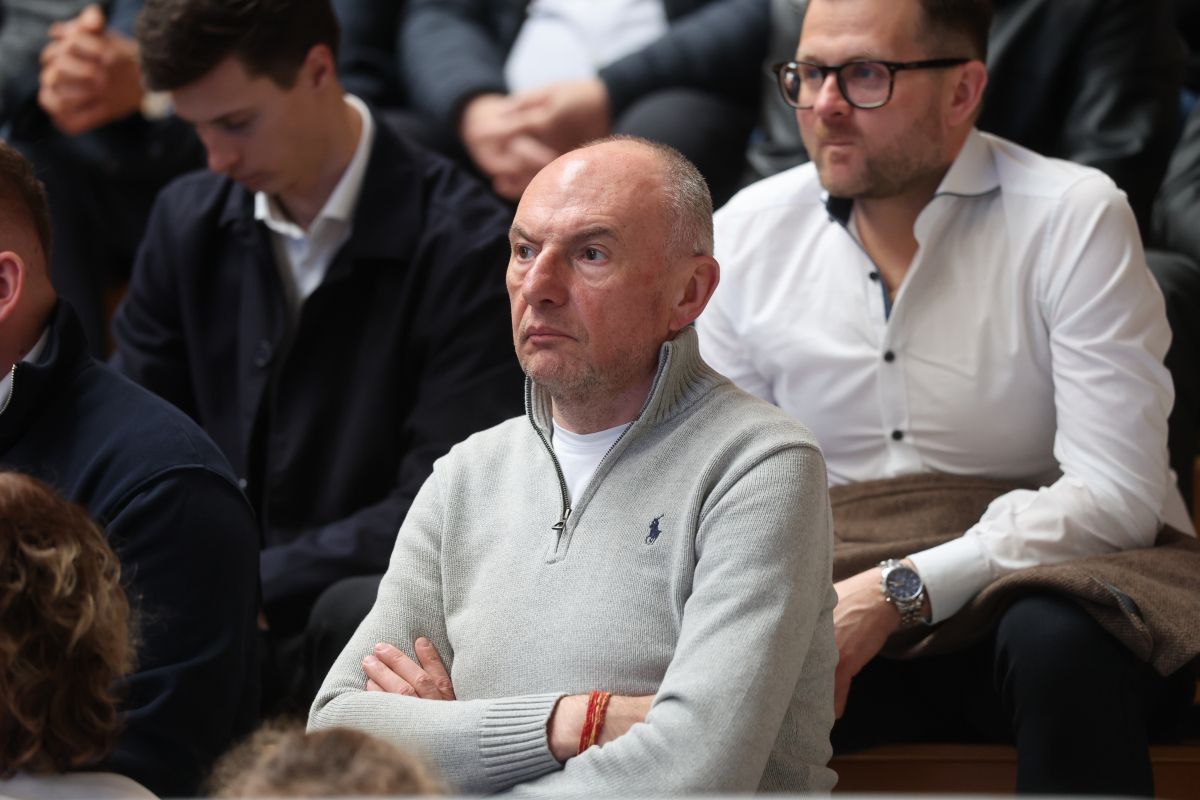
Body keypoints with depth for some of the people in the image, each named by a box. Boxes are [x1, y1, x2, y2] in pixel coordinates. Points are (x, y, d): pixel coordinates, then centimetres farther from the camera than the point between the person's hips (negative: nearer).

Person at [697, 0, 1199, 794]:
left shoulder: (1076, 217, -9)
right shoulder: (749, 233, 3)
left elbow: (1115, 495, -16)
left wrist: (903, 590, -25)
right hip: (839, 605, 2)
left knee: (1060, 641, -37)